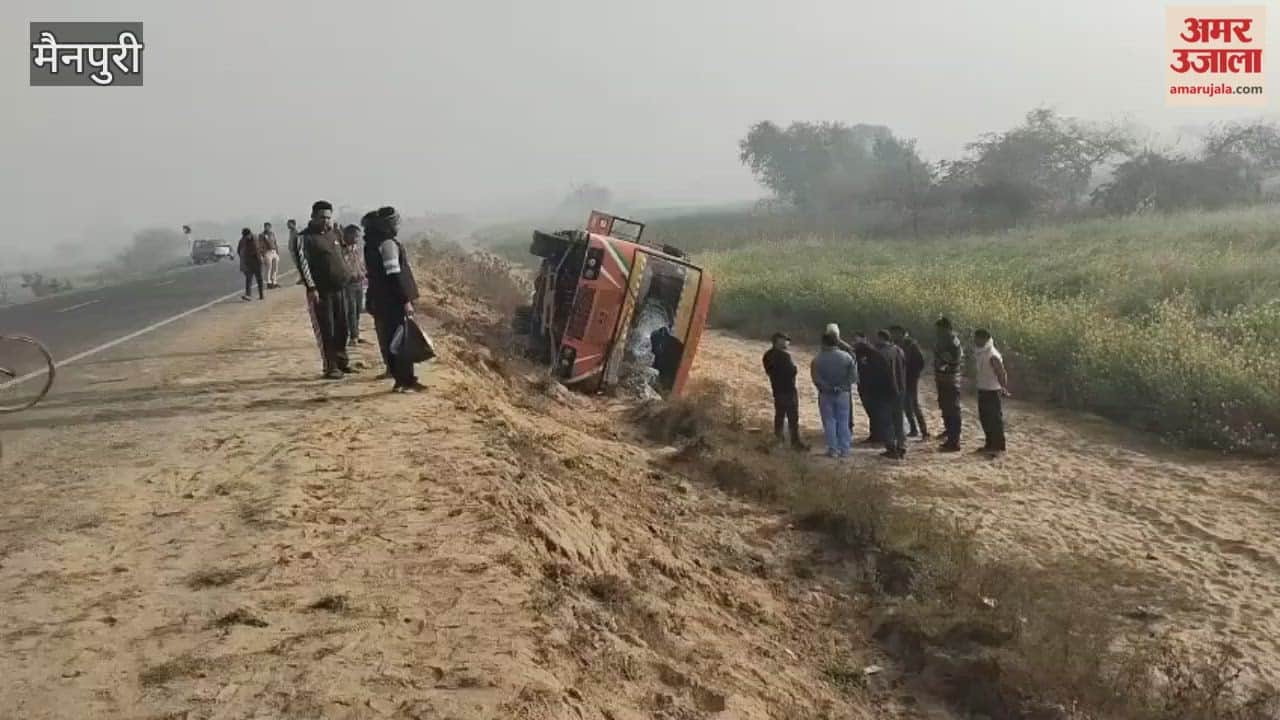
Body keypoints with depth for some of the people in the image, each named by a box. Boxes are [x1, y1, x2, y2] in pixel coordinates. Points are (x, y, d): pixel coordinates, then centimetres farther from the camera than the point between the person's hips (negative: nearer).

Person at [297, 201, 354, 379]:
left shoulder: (334, 234, 14)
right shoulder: (305, 237, -6)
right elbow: (302, 262, -13)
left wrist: (345, 278, 19)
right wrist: (311, 288, -20)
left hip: (340, 288, 6)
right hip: (321, 290, -6)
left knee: (342, 327, 11)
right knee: (326, 330, -4)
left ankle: (342, 361, 23)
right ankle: (331, 367, 0)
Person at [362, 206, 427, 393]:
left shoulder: (372, 244, 14)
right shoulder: (388, 244, -16)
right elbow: (394, 275, -21)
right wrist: (406, 300, -20)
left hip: (380, 300, 10)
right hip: (395, 300, -10)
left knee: (390, 340, 12)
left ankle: (400, 379, 18)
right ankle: (406, 381, -3)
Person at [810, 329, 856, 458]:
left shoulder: (818, 359, -9)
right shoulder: (846, 357, -4)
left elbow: (815, 378, -12)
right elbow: (854, 376, -5)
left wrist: (826, 387, -1)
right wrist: (843, 386, 5)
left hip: (825, 394, -1)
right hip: (842, 394, 1)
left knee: (829, 422, 6)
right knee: (843, 422, 9)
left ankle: (833, 449, 5)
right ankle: (844, 449, 9)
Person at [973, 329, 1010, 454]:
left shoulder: (992, 356, -20)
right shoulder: (980, 353, 7)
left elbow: (1002, 373, -24)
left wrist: (1004, 389, -27)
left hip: (992, 391, -9)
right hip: (982, 390, 9)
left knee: (995, 419, -2)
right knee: (984, 418, 16)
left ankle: (998, 446, 5)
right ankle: (990, 444, 28)